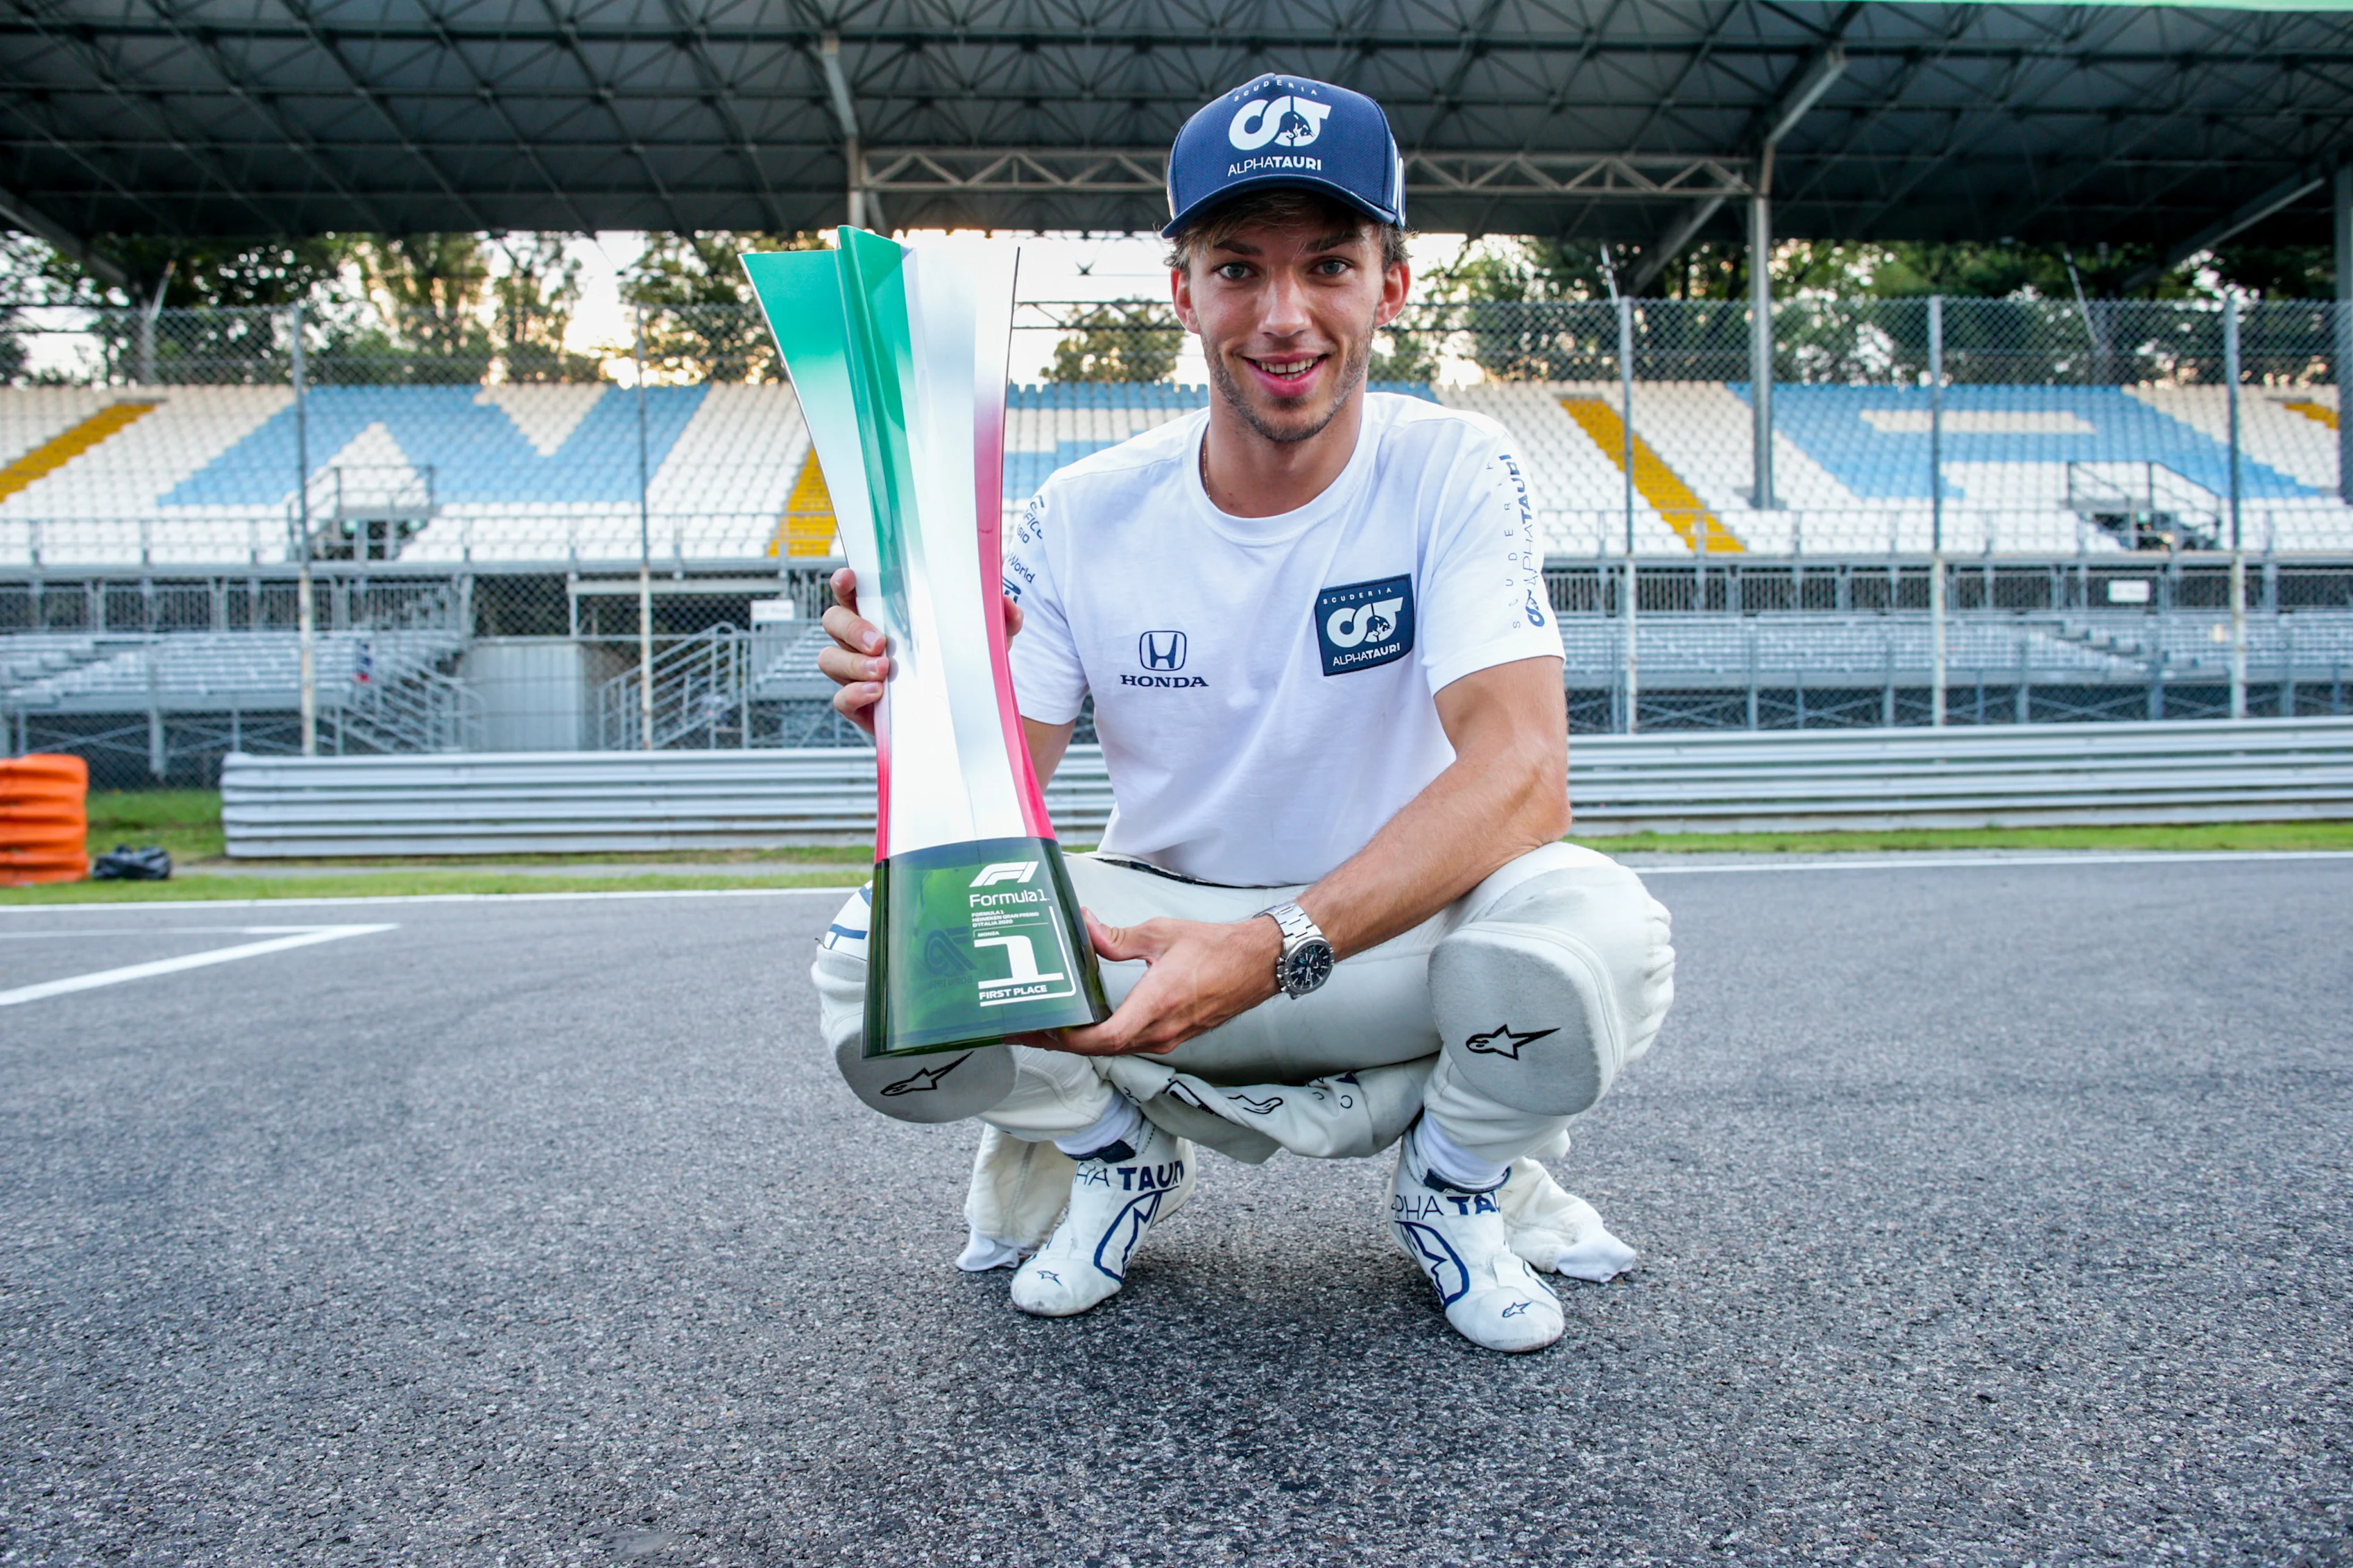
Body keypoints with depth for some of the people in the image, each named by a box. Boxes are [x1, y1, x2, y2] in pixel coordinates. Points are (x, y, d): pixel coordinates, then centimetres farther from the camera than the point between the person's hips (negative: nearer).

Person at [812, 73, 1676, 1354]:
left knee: (1594, 925, -33)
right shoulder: (1084, 516, -8)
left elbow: (1522, 772, -27)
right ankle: (1116, 1152, 10)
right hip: (1151, 930, 2)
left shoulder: (1452, 471, -13)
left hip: (1393, 934, -1)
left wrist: (1279, 948, -42)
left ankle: (1460, 1179, 3)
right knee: (873, 958, -23)